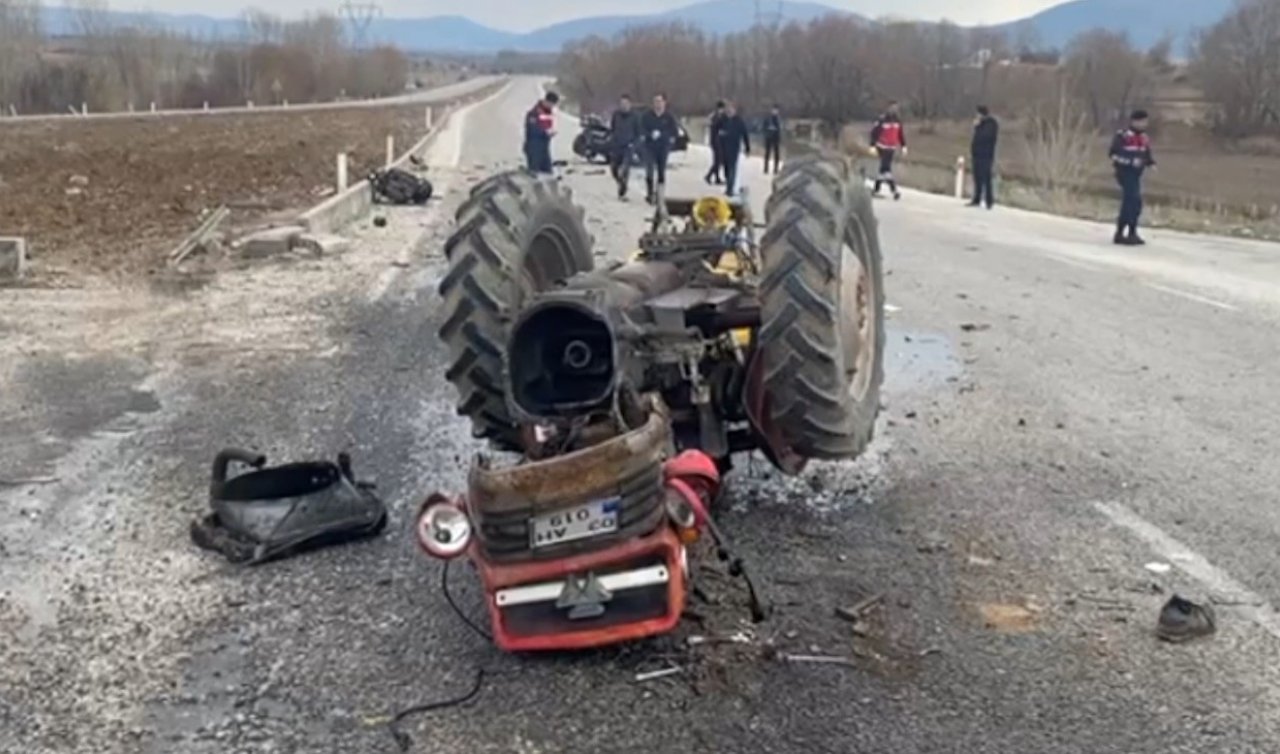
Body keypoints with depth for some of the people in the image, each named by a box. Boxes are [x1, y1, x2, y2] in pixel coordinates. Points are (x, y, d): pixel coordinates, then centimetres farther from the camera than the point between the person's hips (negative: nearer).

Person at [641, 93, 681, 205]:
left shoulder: (669, 117, 1)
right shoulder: (647, 116, 2)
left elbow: (675, 131, 7)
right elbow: (642, 129, -1)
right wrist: (651, 134, -17)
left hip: (663, 148, 1)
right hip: (650, 147, -1)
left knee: (661, 171, 5)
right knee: (649, 170, -15)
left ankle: (659, 194, 14)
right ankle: (650, 193, -8)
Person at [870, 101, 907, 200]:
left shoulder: (898, 121, 5)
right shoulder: (882, 120, -12)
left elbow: (901, 134, 12)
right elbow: (874, 133, -11)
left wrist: (903, 146, 9)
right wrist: (873, 146, -16)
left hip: (892, 148, 6)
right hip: (882, 147, -6)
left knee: (884, 168, 10)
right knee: (886, 168, -14)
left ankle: (876, 190, 20)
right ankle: (894, 190, -19)